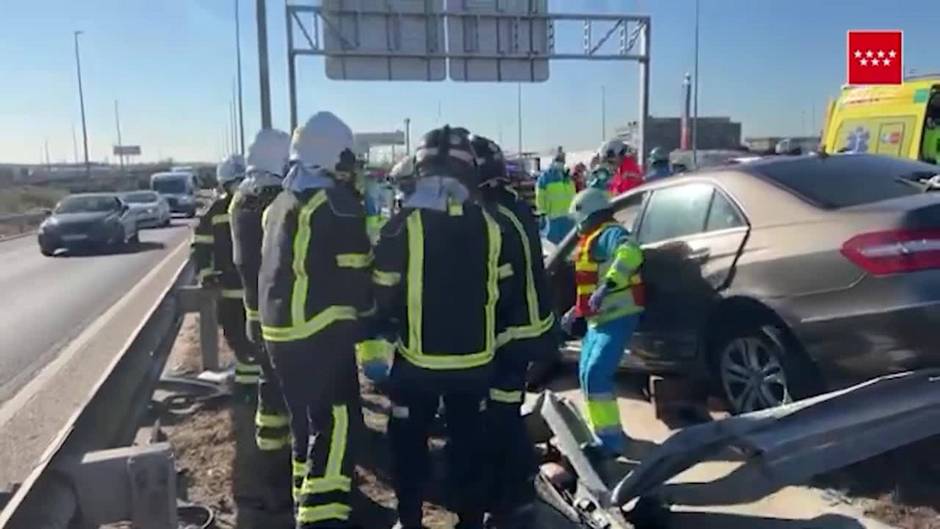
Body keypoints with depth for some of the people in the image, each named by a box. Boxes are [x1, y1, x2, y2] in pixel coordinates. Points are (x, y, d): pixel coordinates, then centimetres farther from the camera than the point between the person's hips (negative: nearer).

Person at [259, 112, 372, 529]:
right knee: (337, 426, -5)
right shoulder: (336, 204, -12)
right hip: (321, 332, -9)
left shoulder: (280, 204, 15)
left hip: (279, 330, 9)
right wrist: (365, 307, 7)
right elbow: (354, 273, -11)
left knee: (307, 421, 20)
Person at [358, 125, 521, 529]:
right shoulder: (489, 225, -2)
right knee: (469, 445, 17)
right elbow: (503, 292, 7)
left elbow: (383, 295, -10)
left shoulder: (404, 225, -12)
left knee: (409, 443, 15)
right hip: (475, 360, 3)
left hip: (417, 360, -3)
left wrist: (374, 344, 1)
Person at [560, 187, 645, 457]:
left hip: (617, 317, -11)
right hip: (599, 319, 11)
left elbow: (630, 253, -34)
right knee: (588, 375, 14)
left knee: (596, 375, -18)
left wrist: (607, 285, -44)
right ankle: (606, 431, 25)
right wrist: (575, 312, 31)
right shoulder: (593, 240, 22)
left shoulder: (610, 233, -10)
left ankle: (610, 439, -13)